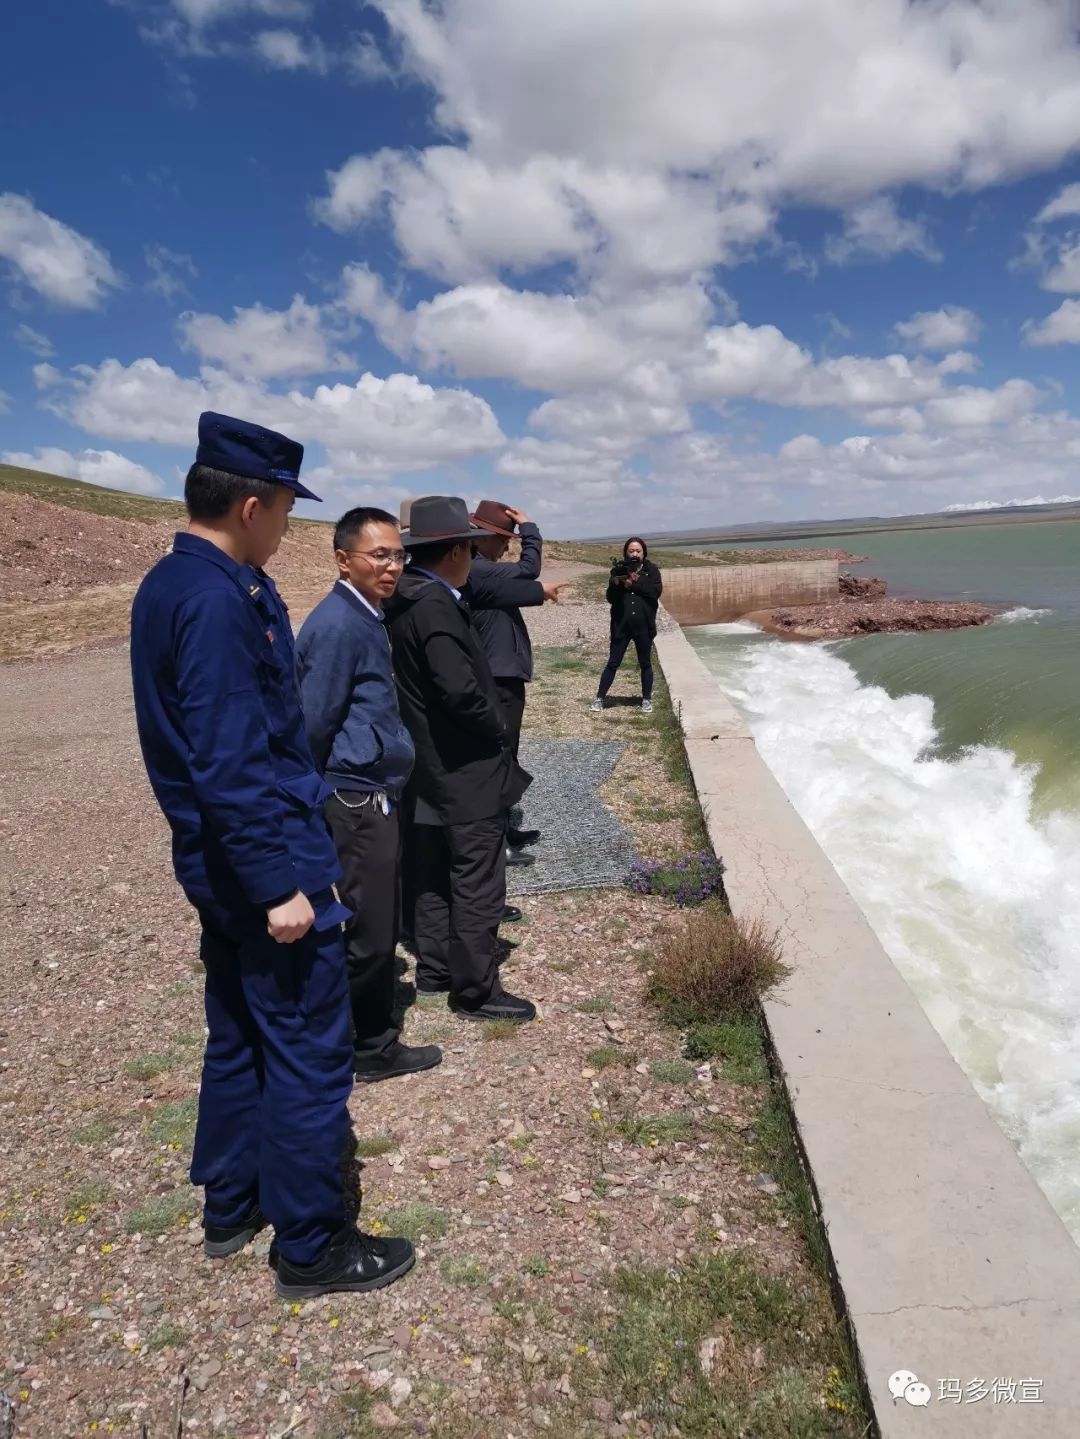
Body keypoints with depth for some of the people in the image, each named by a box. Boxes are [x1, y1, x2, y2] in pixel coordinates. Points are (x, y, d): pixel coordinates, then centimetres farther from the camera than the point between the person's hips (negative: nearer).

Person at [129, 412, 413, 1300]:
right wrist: (282, 885, -21)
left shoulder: (170, 584, 8)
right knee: (311, 1053, 4)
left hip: (218, 863, 10)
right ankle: (310, 1246, 22)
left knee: (239, 1035, 22)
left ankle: (231, 1207, 39)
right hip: (265, 862, -10)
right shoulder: (219, 601, -23)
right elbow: (231, 766, -25)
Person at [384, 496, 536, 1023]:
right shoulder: (436, 606, -23)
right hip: (464, 767, -10)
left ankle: (434, 969, 31)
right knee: (477, 882, 1)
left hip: (428, 764, 10)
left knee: (435, 875, 18)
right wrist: (497, 726, -12)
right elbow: (462, 690, -30)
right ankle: (476, 990, 12)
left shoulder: (403, 598, 6)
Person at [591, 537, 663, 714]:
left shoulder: (651, 570, 3)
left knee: (645, 664, 10)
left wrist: (636, 582, -17)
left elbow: (656, 591, -13)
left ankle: (646, 699, 20)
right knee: (612, 663, 4)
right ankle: (599, 698, 12)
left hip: (644, 625, 0)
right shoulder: (618, 570, 4)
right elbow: (610, 598, -3)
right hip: (621, 625, 0)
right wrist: (619, 585, -21)